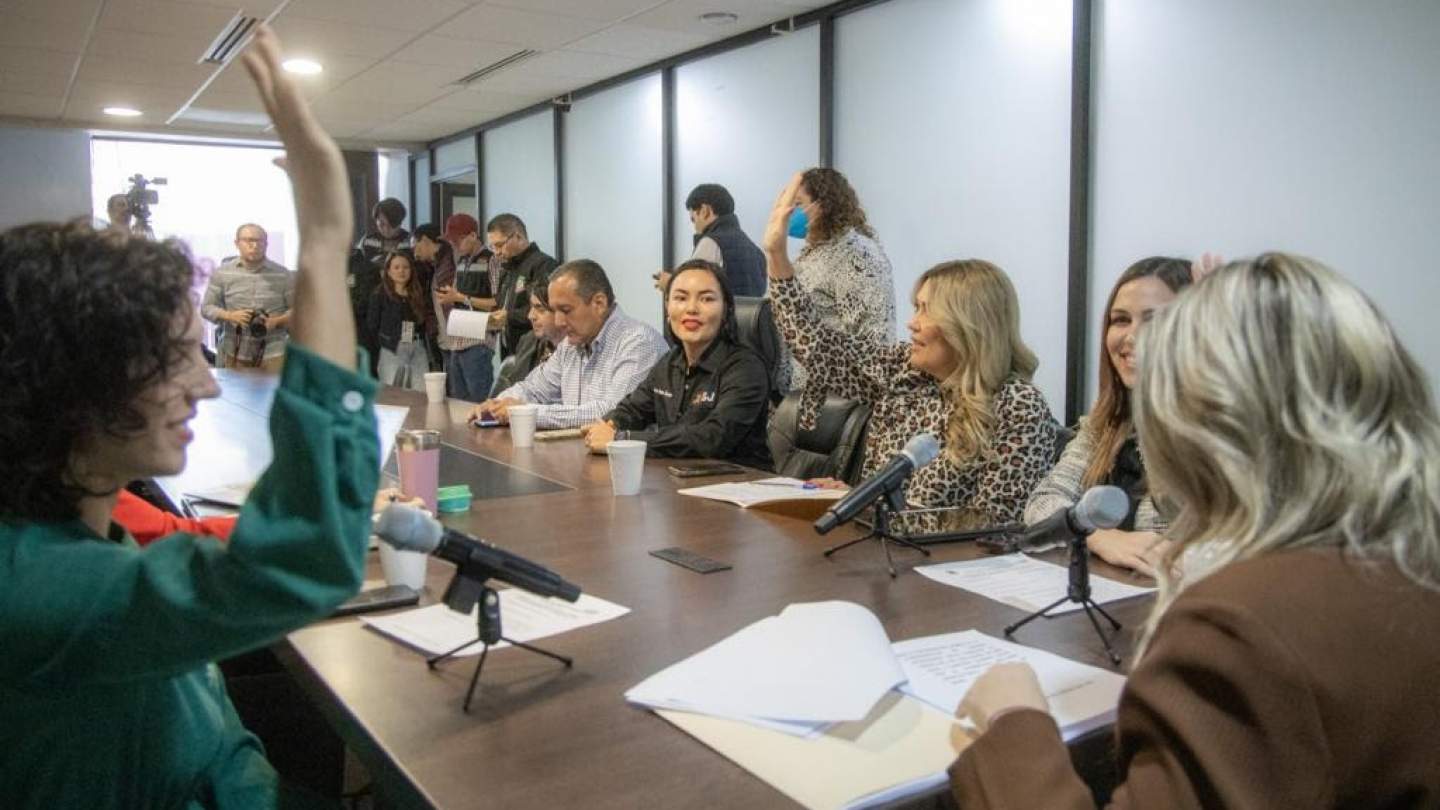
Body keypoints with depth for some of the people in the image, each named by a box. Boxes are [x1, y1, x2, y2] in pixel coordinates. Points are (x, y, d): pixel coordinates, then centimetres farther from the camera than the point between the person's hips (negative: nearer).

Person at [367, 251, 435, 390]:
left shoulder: (420, 294, 12)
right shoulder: (379, 295, 1)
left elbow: (429, 321, 7)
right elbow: (373, 326, 1)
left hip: (419, 349, 3)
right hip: (393, 351, -3)